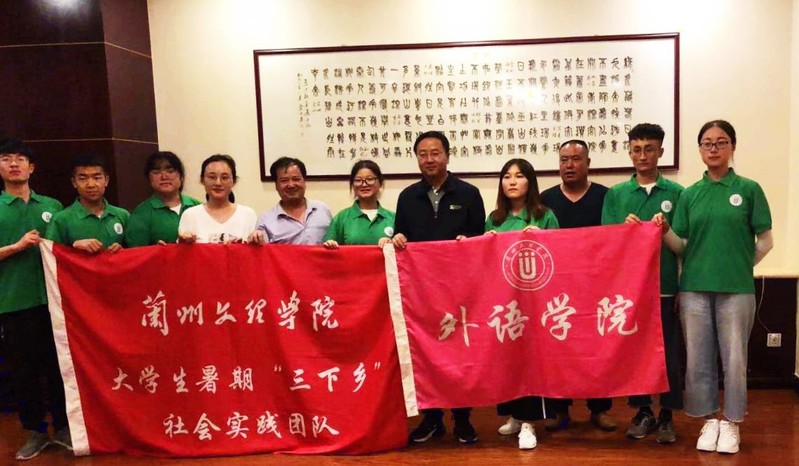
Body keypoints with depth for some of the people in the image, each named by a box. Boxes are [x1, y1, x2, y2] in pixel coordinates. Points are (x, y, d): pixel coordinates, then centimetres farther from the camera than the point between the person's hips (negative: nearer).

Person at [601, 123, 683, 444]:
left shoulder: (676, 193, 3)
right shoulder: (615, 194, 6)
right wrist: (625, 228, -19)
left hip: (666, 285, -1)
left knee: (668, 352, 6)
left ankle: (666, 415, 20)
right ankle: (643, 411, 23)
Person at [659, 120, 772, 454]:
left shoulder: (749, 189, 0)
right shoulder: (689, 194, 6)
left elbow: (765, 242, 4)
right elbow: (681, 246, 5)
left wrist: (739, 267, 2)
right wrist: (665, 230, -12)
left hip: (736, 289, -2)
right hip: (694, 288, 2)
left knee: (734, 360, 6)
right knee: (698, 360, 8)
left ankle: (731, 423, 22)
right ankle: (709, 420, 23)